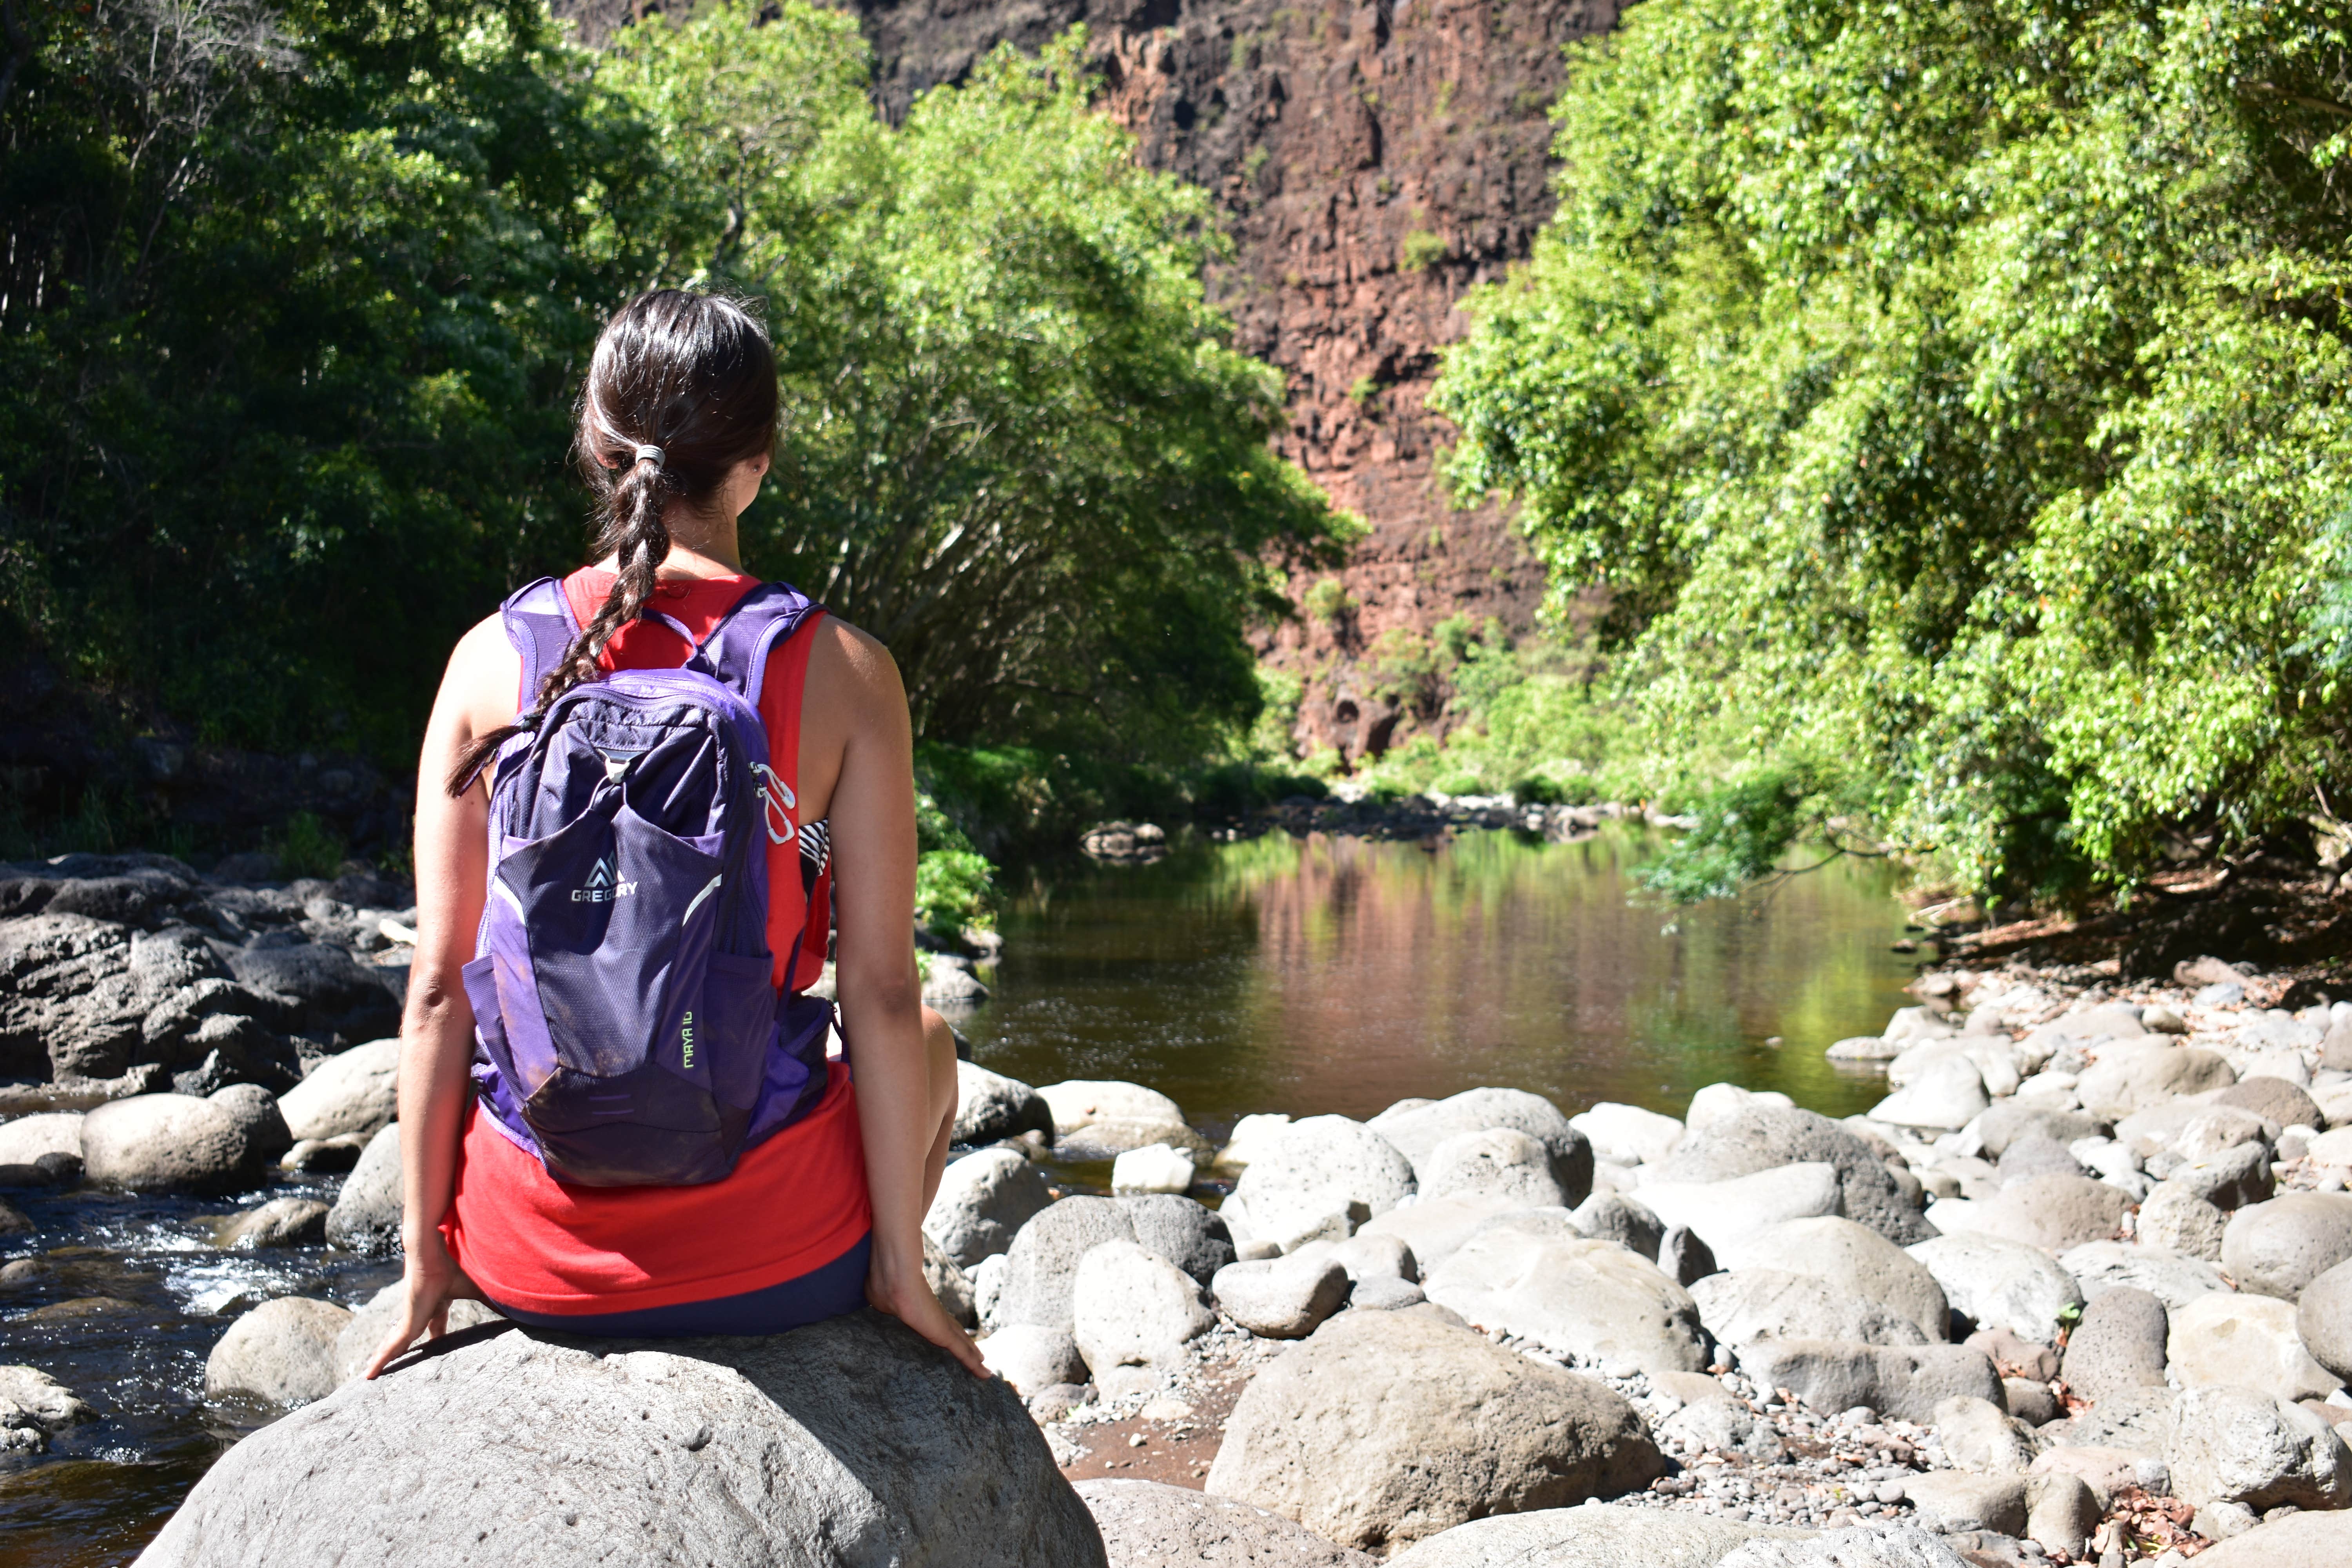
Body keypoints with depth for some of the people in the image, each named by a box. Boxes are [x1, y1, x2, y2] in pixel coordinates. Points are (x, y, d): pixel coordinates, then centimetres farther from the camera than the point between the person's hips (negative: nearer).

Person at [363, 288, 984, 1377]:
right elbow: (880, 996, -10)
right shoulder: (841, 673, -11)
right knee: (925, 1044, 31)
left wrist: (426, 1256, 6)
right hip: (770, 1261, -2)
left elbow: (438, 989, -5)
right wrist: (899, 1264, 0)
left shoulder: (494, 660, -6)